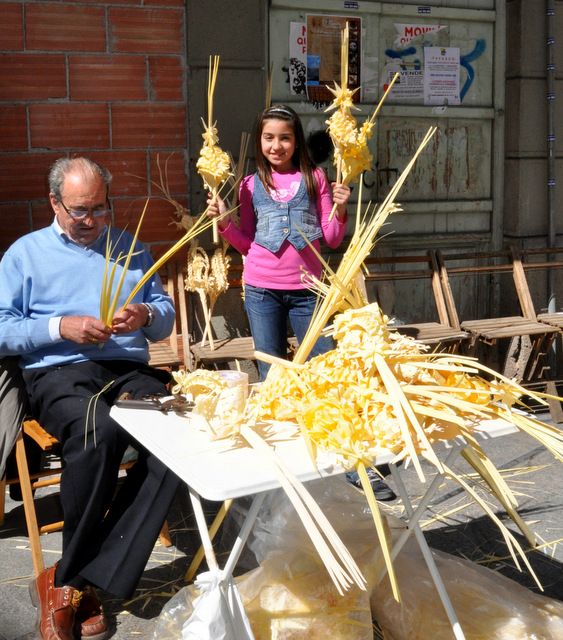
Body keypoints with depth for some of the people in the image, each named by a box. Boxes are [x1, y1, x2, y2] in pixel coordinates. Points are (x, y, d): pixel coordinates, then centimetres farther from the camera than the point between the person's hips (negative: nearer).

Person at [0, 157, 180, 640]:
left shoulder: (129, 249, 24)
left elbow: (166, 316, 21)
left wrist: (146, 315, -2)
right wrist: (61, 328, -9)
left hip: (129, 369, 3)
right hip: (58, 373, -3)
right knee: (99, 434, -39)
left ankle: (72, 582, -24)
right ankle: (84, 588, -18)